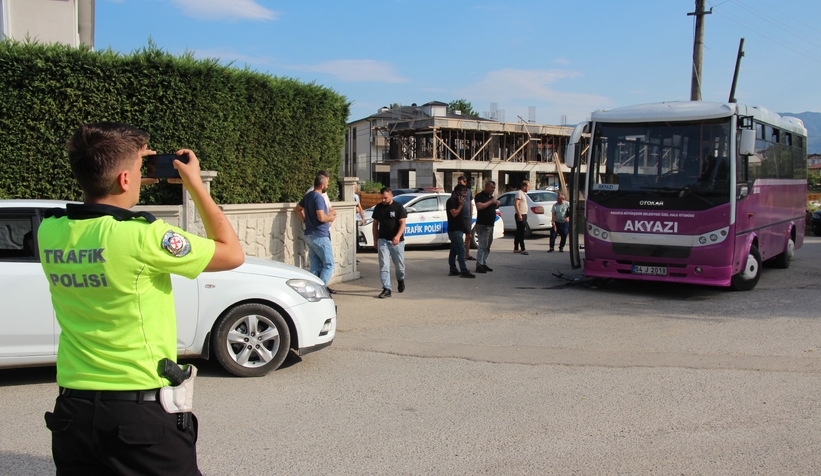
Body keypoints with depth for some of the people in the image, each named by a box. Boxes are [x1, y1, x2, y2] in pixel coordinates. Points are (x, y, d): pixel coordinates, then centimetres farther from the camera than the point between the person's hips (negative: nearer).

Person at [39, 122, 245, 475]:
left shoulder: (48, 233, -3)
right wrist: (195, 184, -1)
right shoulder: (141, 237, -21)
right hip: (142, 414, -5)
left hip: (72, 412, 6)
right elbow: (233, 254, -8)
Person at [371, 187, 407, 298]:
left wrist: (398, 236, -27)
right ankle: (386, 289, -8)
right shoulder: (378, 207, 6)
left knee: (399, 264, 10)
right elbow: (375, 224, 13)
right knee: (384, 265, -7)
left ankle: (400, 280, 39)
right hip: (382, 240, 2)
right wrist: (375, 240, 10)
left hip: (397, 241, -2)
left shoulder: (398, 207, -5)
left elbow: (402, 223, -12)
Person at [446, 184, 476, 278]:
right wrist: (460, 205, -14)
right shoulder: (451, 201, -12)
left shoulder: (456, 201, 19)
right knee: (461, 250, -13)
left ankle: (453, 270, 14)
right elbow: (454, 213, -22)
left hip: (458, 230, 10)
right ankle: (464, 271, -15)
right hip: (455, 230, -10)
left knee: (454, 251, 11)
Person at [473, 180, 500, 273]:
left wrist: (496, 205, 8)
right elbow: (479, 206, -24)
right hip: (482, 225, -9)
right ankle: (479, 265, -10)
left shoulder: (491, 197, 17)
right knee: (482, 246, -11)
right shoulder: (480, 196, -9)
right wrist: (490, 202, -19)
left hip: (490, 225, 9)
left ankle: (484, 264, 17)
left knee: (487, 246, 11)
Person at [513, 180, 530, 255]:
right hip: (520, 216, -10)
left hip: (523, 215, 10)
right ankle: (522, 249, -12)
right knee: (521, 233, -10)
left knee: (519, 233, 12)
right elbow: (516, 204, -22)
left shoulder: (523, 193, 17)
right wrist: (519, 215, -26)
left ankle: (516, 249, 17)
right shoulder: (519, 193, -14)